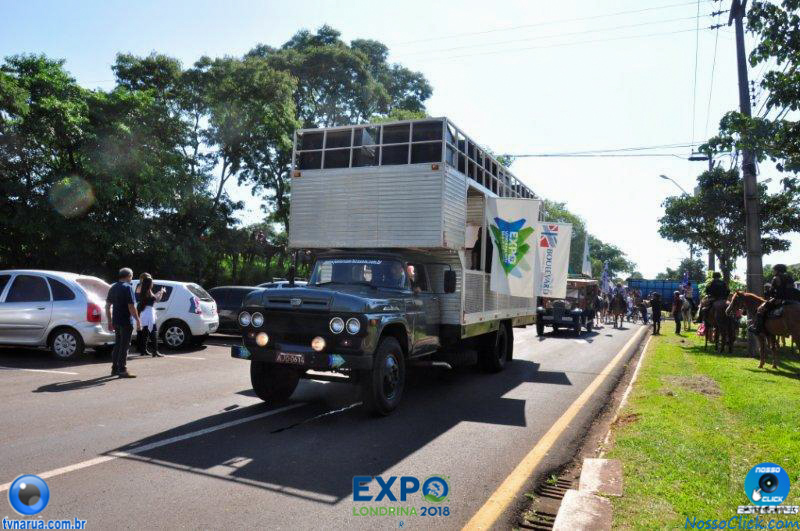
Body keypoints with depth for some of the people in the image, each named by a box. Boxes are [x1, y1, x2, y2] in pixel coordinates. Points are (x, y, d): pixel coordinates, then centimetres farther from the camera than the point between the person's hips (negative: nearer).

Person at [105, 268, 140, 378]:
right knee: (124, 346, -4)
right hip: (126, 321, -8)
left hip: (116, 322, 8)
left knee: (117, 345, 17)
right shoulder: (127, 287, -12)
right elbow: (131, 307, -18)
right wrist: (138, 320, -13)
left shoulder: (113, 288, 13)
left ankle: (114, 369, 23)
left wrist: (110, 321, 19)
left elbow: (108, 305, 15)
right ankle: (122, 370, -3)